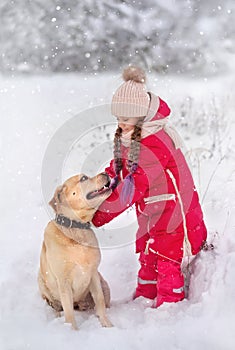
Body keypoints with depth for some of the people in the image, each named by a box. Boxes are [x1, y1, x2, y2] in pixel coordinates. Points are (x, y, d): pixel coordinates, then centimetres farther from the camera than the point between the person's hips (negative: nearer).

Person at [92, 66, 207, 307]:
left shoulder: (155, 143, -30)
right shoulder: (128, 138, 2)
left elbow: (134, 186, -31)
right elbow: (116, 172, 10)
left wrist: (98, 215, -27)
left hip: (171, 210, -9)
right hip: (150, 212, 9)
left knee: (167, 262, -2)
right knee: (148, 258, 18)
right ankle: (144, 300, 30)